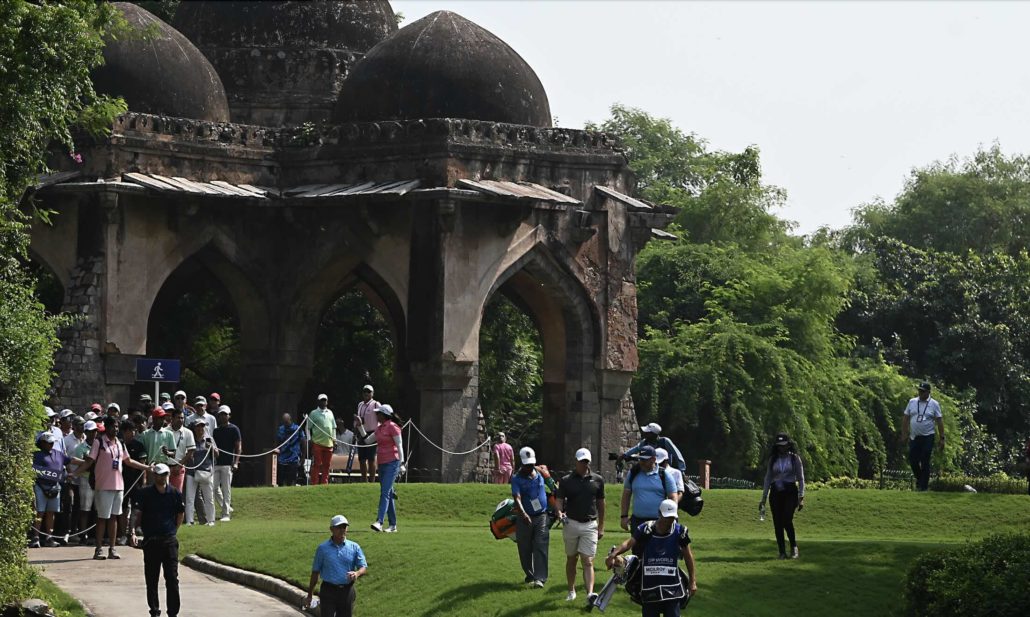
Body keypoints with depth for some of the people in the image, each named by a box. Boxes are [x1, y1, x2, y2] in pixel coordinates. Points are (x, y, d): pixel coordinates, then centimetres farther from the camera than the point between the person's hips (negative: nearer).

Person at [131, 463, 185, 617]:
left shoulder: (175, 493, 4)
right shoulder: (144, 493, -1)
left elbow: (180, 515, 15)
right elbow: (137, 514, -4)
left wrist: (172, 531, 10)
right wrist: (133, 532, -17)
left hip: (169, 540, 1)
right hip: (150, 540, -1)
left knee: (172, 578, -2)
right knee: (151, 579, 5)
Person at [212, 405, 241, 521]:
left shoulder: (234, 429, 0)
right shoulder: (215, 429, 13)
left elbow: (239, 447, -3)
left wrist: (236, 463, -13)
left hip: (228, 464, -5)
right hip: (216, 463, 5)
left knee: (226, 489, -5)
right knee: (214, 487, 3)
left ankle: (226, 514, -3)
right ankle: (226, 508, 19)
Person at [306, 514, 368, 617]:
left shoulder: (354, 547, 5)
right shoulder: (323, 548, 2)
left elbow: (364, 567, 0)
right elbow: (315, 572, 7)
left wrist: (357, 573, -25)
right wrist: (309, 595, 7)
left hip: (347, 592, 2)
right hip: (329, 590, -2)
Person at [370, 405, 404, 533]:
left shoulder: (392, 427, -8)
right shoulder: (379, 428, 16)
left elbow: (399, 445, -11)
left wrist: (401, 463, -15)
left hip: (392, 463, -9)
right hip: (381, 463, 9)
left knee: (385, 492, -18)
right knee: (388, 494, 9)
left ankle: (379, 522, -28)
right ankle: (392, 525, 13)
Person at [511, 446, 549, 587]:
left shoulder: (540, 472, 3)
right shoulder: (517, 478, -8)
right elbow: (517, 498, -21)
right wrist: (523, 514, -37)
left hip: (541, 517, 1)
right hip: (525, 518, -1)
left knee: (540, 547, -10)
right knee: (525, 550, 8)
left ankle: (540, 578, -16)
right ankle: (530, 575, 27)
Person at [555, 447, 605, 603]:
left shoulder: (597, 480, 5)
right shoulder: (566, 481, 1)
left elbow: (600, 503, 12)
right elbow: (559, 499, -3)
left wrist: (601, 527, 13)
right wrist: (559, 512, -26)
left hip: (590, 525, -1)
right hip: (571, 523, 1)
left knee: (588, 561, -10)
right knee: (571, 559, 12)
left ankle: (590, 594, -24)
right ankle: (571, 591, 27)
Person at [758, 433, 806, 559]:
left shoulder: (795, 458, 3)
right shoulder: (773, 459, 10)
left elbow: (801, 479, 2)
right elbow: (767, 479, 12)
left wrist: (801, 497, -6)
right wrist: (763, 498, 7)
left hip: (790, 493, -3)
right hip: (775, 493, 3)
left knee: (787, 520, -18)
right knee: (777, 523, -2)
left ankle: (794, 546, 4)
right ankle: (782, 552, 5)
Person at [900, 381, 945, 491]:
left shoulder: (934, 404, -1)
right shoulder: (912, 402, 7)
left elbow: (939, 421, -2)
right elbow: (905, 418, 10)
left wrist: (942, 438, -6)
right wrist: (904, 433, 4)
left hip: (927, 437, -3)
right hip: (914, 437, 3)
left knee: (925, 463, -4)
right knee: (913, 461, 2)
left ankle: (923, 486, 2)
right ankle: (919, 478, 27)